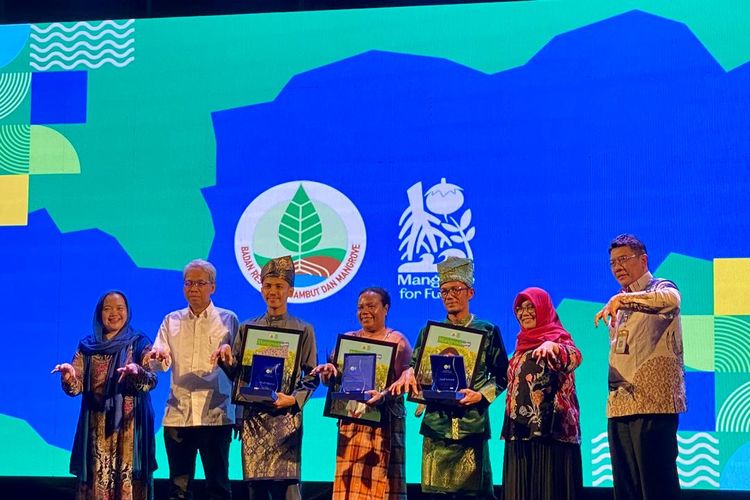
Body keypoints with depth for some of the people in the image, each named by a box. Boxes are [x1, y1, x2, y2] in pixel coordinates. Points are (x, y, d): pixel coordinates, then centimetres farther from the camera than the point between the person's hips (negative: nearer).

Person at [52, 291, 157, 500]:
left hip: (129, 425, -2)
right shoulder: (87, 346, 9)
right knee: (96, 480, 0)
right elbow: (76, 387, 2)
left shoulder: (139, 343, 4)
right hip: (96, 426, 2)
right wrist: (68, 376, -21)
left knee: (128, 479, -6)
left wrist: (137, 372, -30)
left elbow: (151, 381, -8)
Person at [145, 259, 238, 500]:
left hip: (215, 415, -2)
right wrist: (157, 358, -20)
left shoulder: (228, 320, 7)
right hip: (178, 414, 2)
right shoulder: (172, 321, 13)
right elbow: (161, 362, 2)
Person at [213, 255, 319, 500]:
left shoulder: (303, 330, 7)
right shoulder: (247, 328, 14)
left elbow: (312, 376, 4)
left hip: (285, 417, -3)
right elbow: (235, 372, 12)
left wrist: (294, 399, -13)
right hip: (253, 416, 3)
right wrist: (225, 355, -9)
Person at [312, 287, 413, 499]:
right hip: (351, 421, 4)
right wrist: (327, 372, -12)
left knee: (381, 480, -7)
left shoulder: (397, 341, 3)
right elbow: (330, 381, 12)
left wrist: (384, 396, -26)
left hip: (384, 422, -4)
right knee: (350, 480, -2)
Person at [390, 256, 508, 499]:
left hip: (472, 424, -2)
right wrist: (409, 374, -9)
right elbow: (414, 367, 14)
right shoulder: (429, 332, 13)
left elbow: (502, 375, 6)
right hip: (436, 423, 3)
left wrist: (481, 395, -10)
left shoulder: (487, 331, 6)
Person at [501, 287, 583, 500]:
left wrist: (551, 346, -48)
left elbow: (574, 356, -27)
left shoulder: (558, 337, -4)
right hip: (520, 432, 7)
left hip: (550, 429, -7)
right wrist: (510, 426, 17)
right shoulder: (522, 344, 18)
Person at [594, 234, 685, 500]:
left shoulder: (660, 288, -1)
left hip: (653, 403, -7)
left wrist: (621, 299, -29)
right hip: (619, 405, 8)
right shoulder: (619, 305, 21)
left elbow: (670, 299, -26)